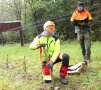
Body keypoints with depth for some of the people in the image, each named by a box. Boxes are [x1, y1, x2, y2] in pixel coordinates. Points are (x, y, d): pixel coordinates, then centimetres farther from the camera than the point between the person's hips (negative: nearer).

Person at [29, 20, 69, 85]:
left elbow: (57, 51, -18)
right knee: (47, 80, -15)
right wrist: (38, 45, -33)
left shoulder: (56, 38, -8)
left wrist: (51, 61, -33)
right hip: (45, 59, 0)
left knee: (65, 56, -32)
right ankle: (48, 72, 24)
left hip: (54, 57, 1)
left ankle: (62, 77, -19)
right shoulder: (40, 37, -3)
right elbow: (31, 46, -10)